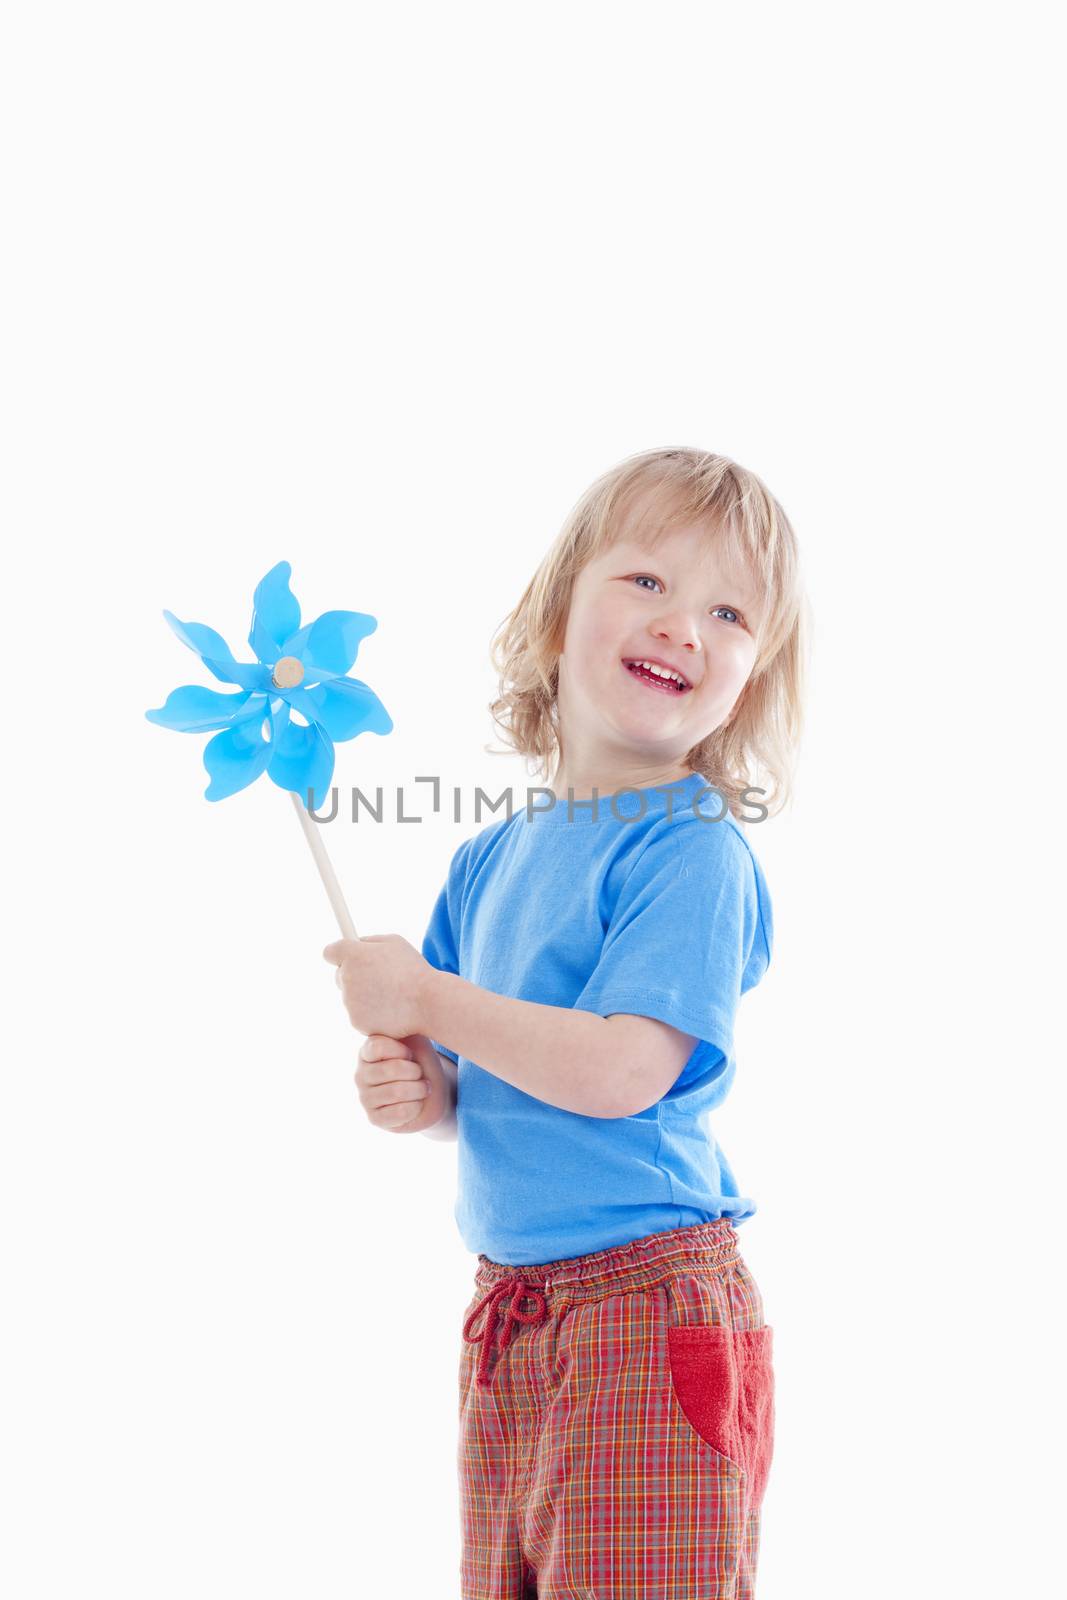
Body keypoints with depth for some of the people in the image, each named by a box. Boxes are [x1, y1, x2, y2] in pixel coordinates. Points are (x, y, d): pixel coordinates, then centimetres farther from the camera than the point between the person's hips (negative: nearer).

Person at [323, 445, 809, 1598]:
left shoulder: (692, 851, -13)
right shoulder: (491, 858, 9)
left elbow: (620, 1071, -24)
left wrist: (425, 1000, -16)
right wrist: (419, 1090, -4)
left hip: (645, 1305, -7)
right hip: (506, 1310, 7)